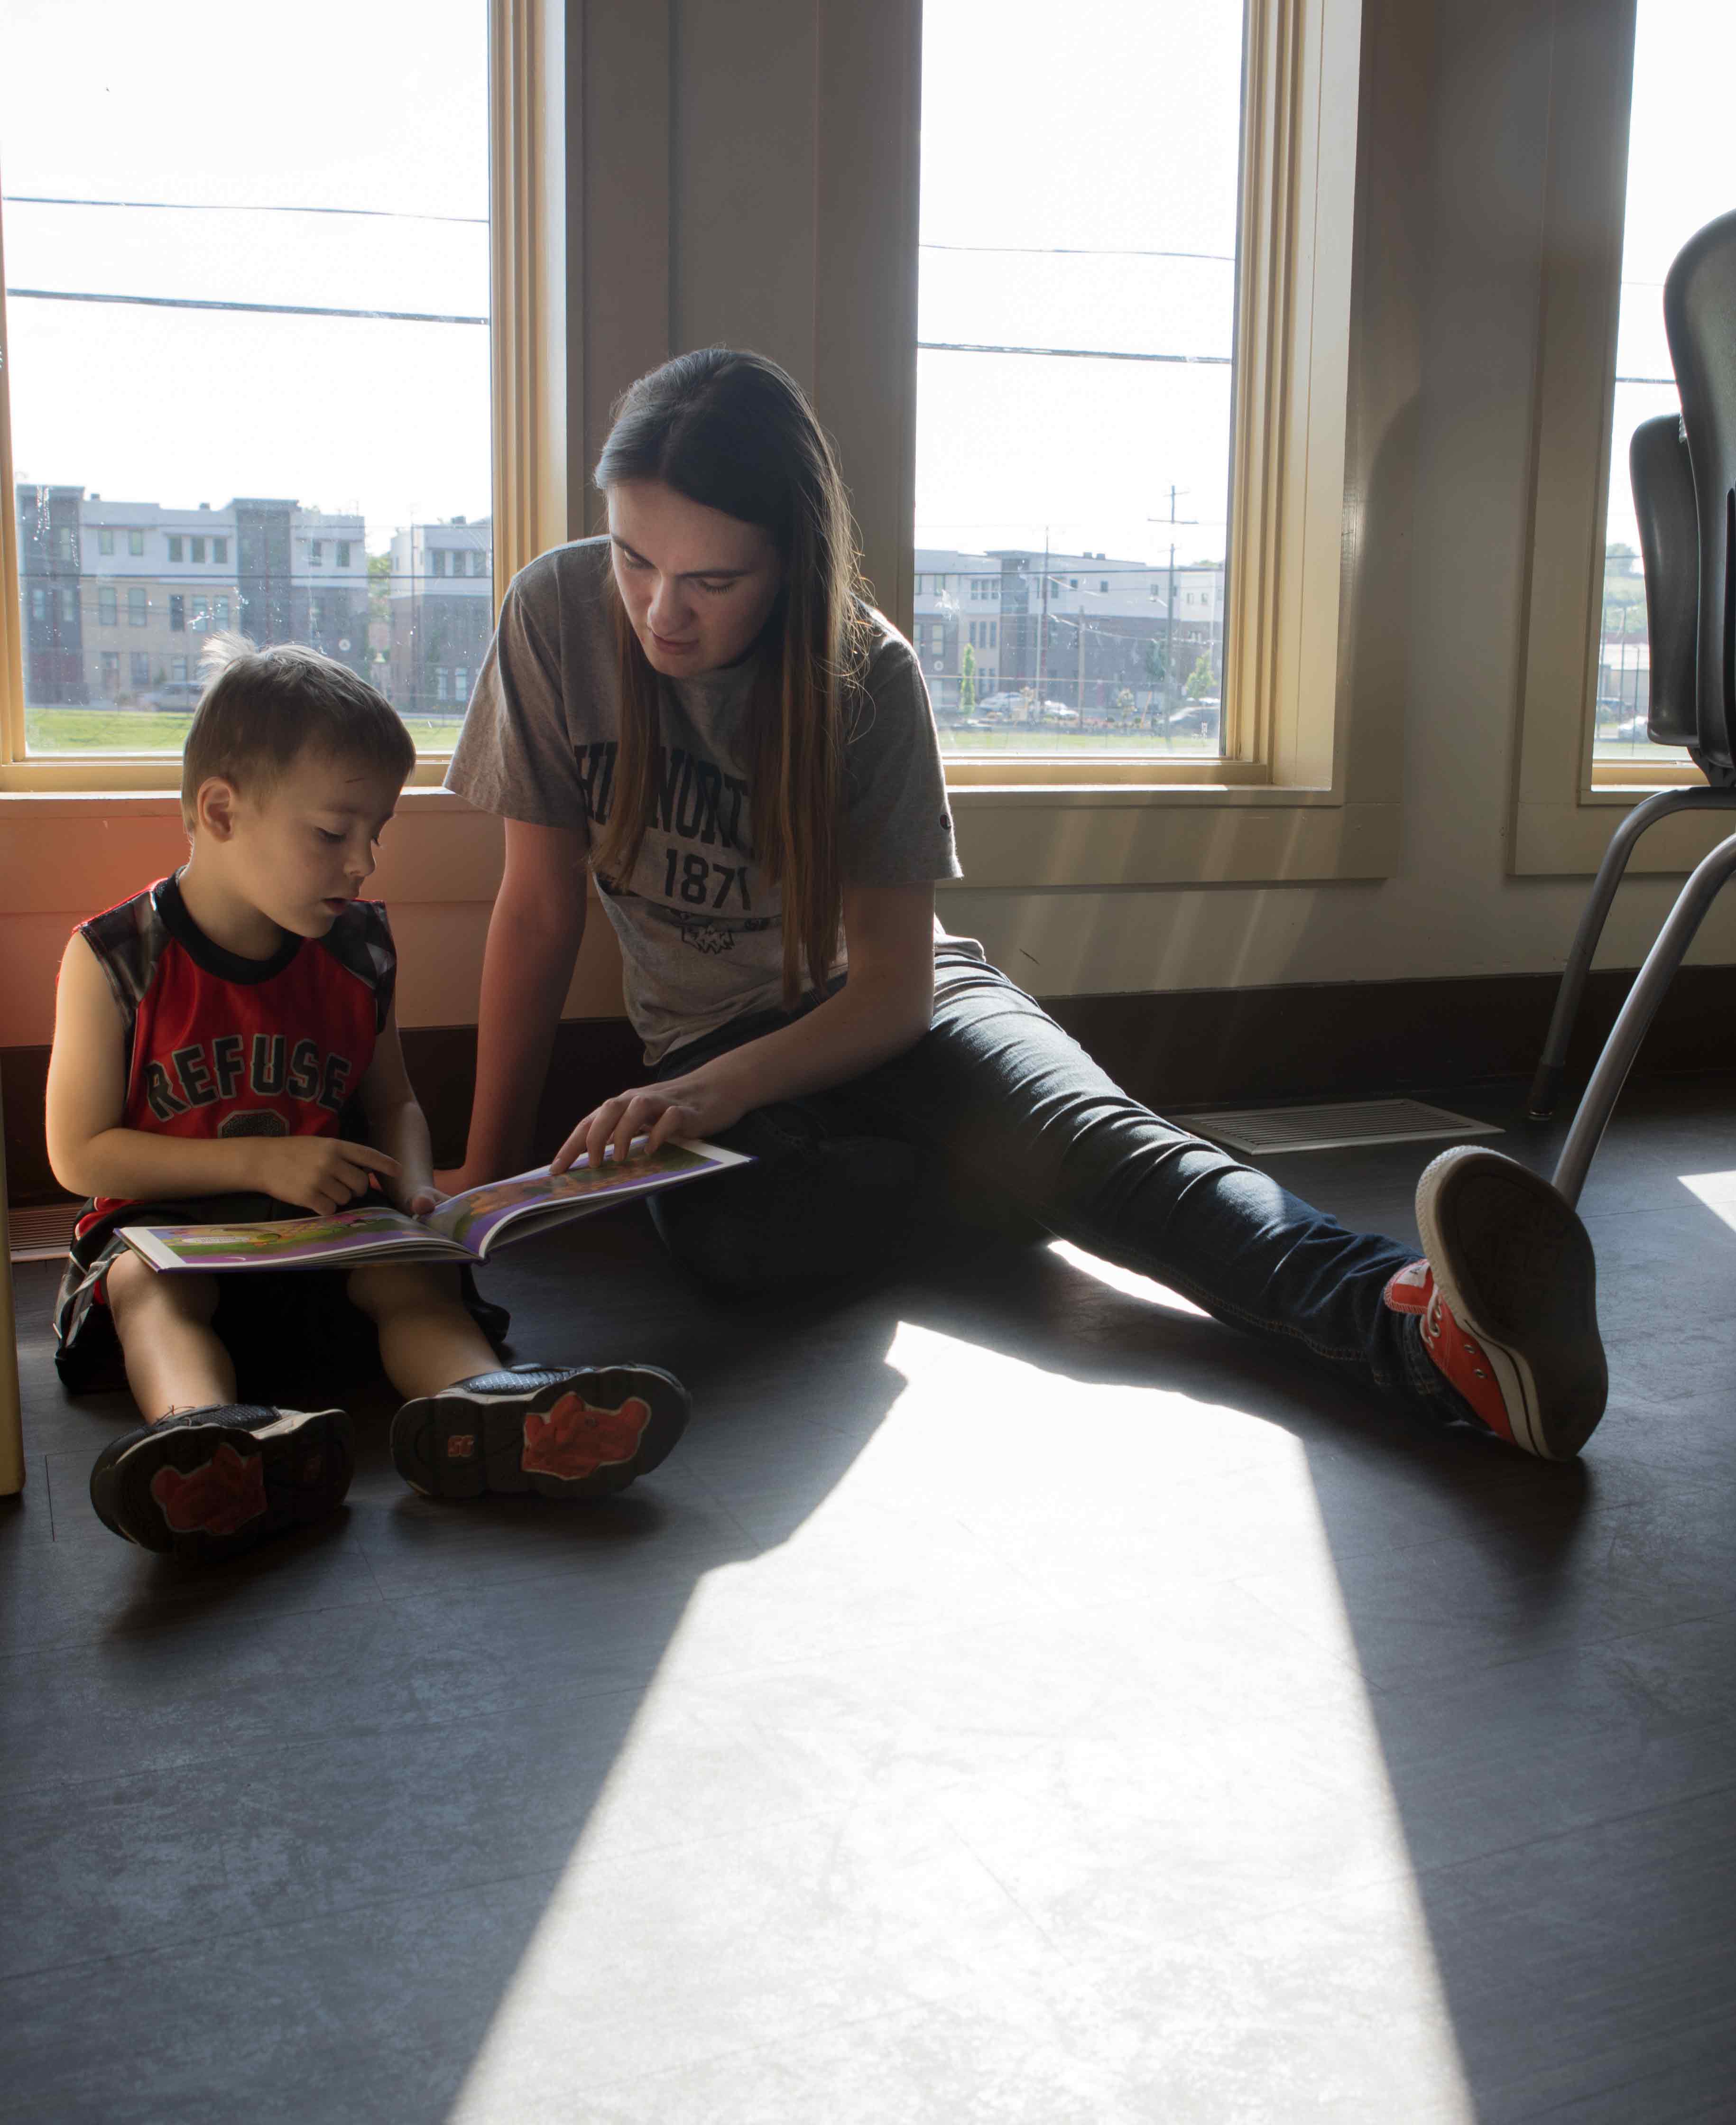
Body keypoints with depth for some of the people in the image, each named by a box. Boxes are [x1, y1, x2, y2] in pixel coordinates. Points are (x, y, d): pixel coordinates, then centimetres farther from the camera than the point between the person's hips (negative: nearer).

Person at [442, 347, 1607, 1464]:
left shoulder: (868, 671, -15)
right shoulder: (558, 617, -11)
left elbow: (893, 983, -14)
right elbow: (539, 909, -5)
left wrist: (723, 1086, -32)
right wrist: (488, 1172, -7)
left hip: (886, 1017, -1)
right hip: (713, 1035, 1)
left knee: (1087, 1130, -36)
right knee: (732, 1227, -38)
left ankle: (1421, 1322, -60)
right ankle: (980, 1176, -12)